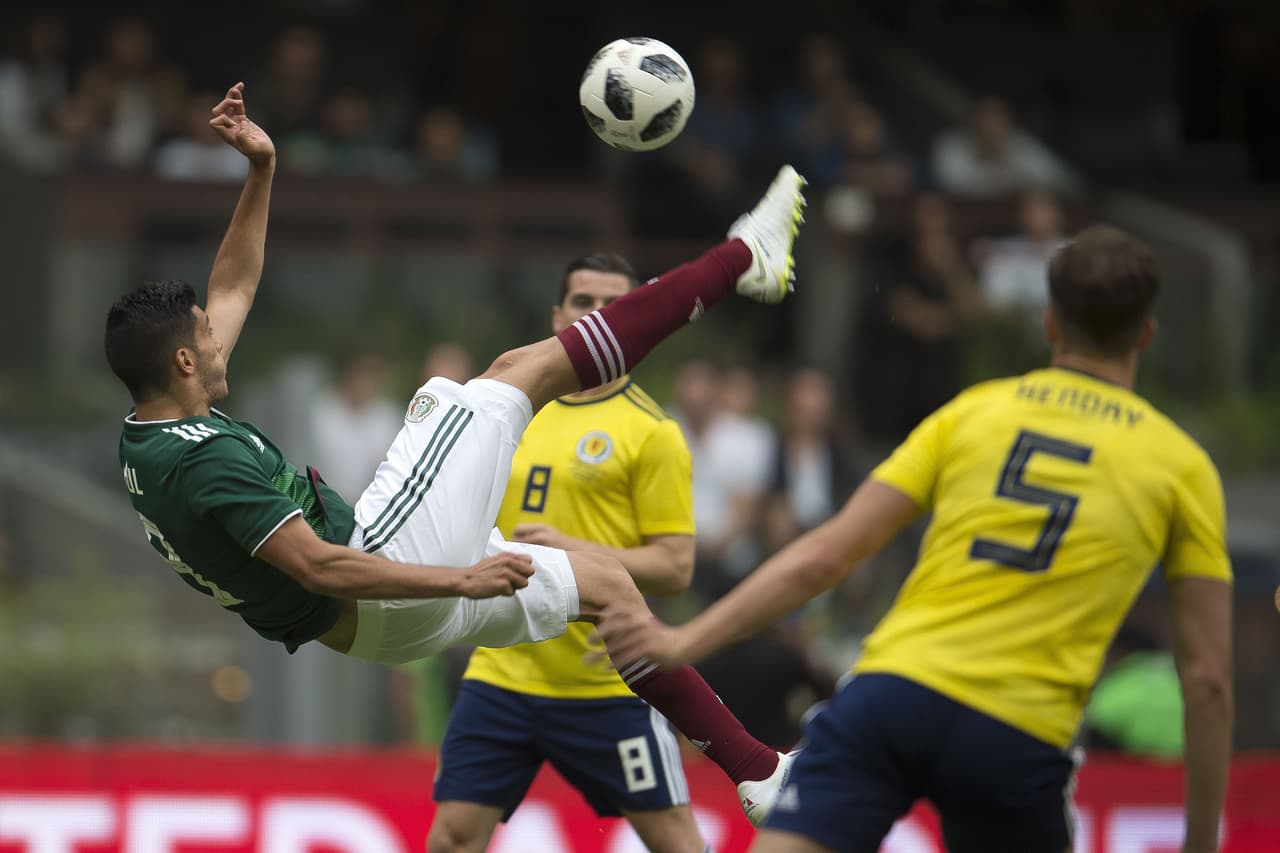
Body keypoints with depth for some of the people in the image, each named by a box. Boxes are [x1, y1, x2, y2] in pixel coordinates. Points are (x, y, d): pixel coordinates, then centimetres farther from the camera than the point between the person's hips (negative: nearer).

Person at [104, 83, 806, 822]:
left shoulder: (150, 443, 6)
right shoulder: (204, 458, -24)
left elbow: (236, 288, 17)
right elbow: (315, 565, -28)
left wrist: (261, 169, 12)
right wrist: (461, 579, -26)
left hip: (379, 622, 10)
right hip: (384, 573, -10)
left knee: (603, 581, 18)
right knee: (527, 369, 0)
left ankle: (757, 769, 21)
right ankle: (745, 258, 10)